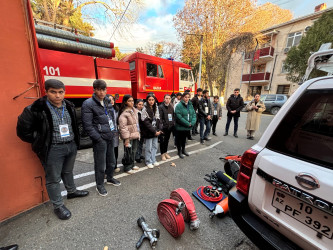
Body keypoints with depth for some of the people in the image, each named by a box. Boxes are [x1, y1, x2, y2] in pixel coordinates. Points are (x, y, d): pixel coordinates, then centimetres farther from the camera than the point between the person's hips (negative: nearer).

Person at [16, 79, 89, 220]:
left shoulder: (69, 107, 3)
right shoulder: (36, 109, -15)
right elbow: (23, 130, -6)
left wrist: (73, 140, 11)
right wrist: (41, 142, -4)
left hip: (71, 146, 5)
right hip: (52, 150, -5)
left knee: (68, 172, 25)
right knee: (53, 179, 9)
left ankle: (71, 191, 46)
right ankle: (58, 206, 28)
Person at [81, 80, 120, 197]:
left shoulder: (107, 102, 11)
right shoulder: (88, 104, -10)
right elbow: (87, 125, -13)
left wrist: (113, 130, 11)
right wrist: (98, 138, -14)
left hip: (110, 137, 7)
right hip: (100, 139, -6)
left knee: (111, 161, 18)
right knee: (100, 164, 6)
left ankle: (110, 178, 41)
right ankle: (99, 185, 28)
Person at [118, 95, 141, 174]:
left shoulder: (134, 110, 10)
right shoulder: (124, 113, -15)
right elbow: (123, 127, -19)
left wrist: (138, 133, 16)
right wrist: (126, 138, -20)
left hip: (135, 135, 8)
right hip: (129, 136, -8)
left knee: (134, 151, 18)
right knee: (129, 152, 3)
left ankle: (132, 164, 36)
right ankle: (127, 168, 21)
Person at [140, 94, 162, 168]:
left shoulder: (156, 108, 10)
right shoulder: (145, 109, -9)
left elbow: (158, 120, 10)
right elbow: (146, 122, -15)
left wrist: (159, 130, -3)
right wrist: (154, 131, -15)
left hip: (156, 131, 6)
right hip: (148, 132, -6)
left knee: (155, 146, 13)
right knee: (149, 147, 4)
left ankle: (153, 160, 28)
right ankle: (148, 162, 21)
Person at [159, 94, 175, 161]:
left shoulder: (171, 107, 11)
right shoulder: (161, 107, -8)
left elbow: (173, 116, 16)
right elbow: (160, 117, -14)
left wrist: (173, 123, 6)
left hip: (170, 126, 6)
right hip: (163, 127, -6)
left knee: (167, 140, 16)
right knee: (162, 140, 2)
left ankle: (165, 152, 31)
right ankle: (162, 154, 17)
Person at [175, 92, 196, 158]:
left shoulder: (190, 105, 6)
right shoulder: (179, 106, -15)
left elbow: (194, 114, 4)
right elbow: (179, 117, -22)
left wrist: (192, 123, -13)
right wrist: (187, 123, -20)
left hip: (188, 127, 6)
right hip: (180, 126, -6)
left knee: (184, 138, 22)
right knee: (179, 139, 10)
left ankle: (183, 150, 40)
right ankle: (179, 151, 28)